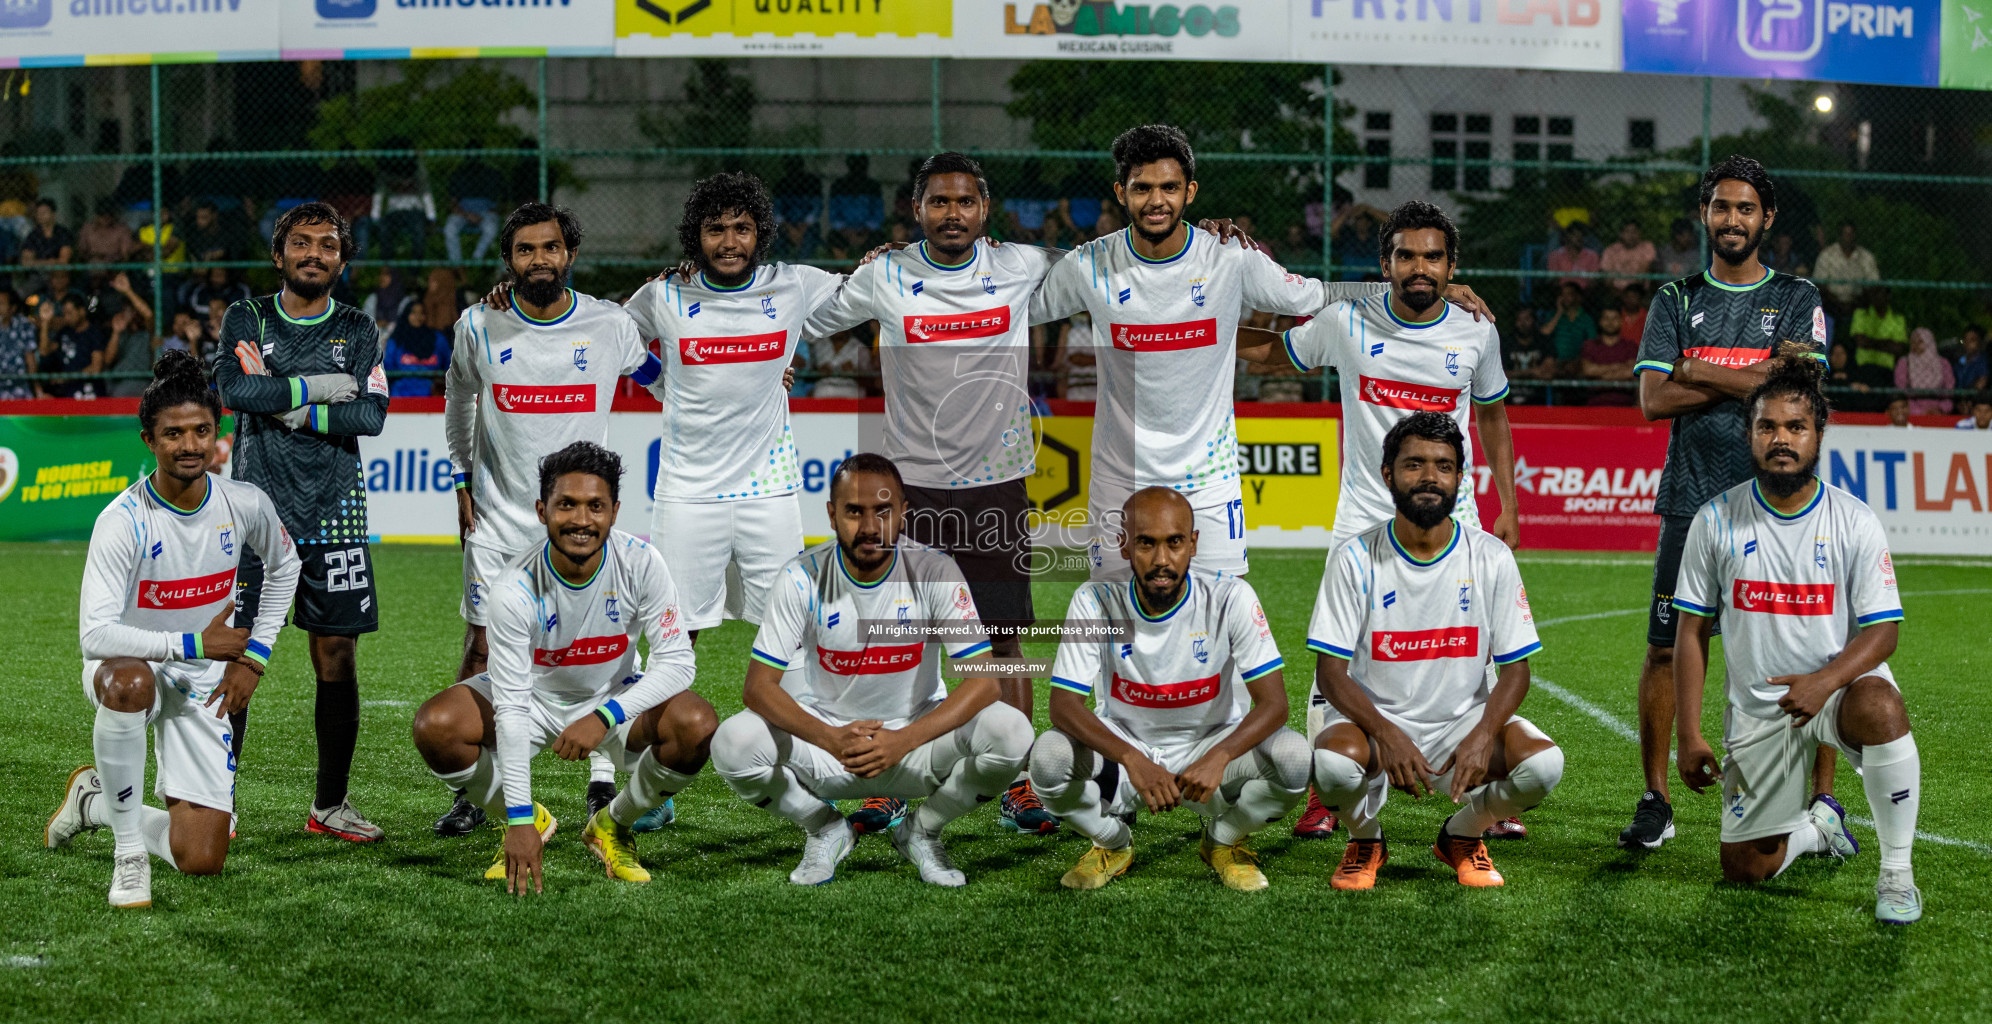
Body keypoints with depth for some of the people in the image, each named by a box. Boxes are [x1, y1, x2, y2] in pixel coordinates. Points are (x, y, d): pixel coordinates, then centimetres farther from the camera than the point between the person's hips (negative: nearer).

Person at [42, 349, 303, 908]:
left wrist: (254, 655, 5)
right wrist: (195, 643, -28)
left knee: (201, 861, -6)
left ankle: (94, 800, 24)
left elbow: (284, 567, 13)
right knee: (129, 682, -44)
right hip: (128, 666, -3)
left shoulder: (246, 504, -10)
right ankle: (129, 852, -24)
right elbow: (95, 633, -29)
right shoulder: (123, 521, -22)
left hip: (201, 686, 3)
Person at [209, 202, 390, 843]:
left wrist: (285, 401, -11)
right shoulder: (247, 319, 6)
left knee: (337, 659, 3)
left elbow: (372, 415, -6)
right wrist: (322, 387, -10)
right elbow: (233, 388, -13)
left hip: (333, 516, 2)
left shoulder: (357, 331, 9)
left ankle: (329, 805, 15)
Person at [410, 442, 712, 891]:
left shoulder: (640, 563, -24)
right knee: (435, 726, -27)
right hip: (533, 694, -1)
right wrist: (520, 821, -34)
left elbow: (677, 660, -20)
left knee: (697, 726, -29)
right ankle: (530, 819, 2)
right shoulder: (514, 588, -29)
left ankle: (613, 825, 1)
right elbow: (511, 707, -30)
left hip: (615, 695, 1)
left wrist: (604, 717, -35)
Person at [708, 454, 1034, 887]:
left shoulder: (935, 572, -15)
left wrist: (903, 741, -34)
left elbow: (984, 680, -20)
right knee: (732, 745, -29)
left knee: (1011, 732, -27)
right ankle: (824, 831, 3)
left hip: (915, 735, 0)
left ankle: (922, 831, 2)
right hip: (825, 732, 0)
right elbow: (759, 686, -16)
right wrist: (830, 739, -35)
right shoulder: (803, 577, -14)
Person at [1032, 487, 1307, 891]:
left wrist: (1218, 757, -41)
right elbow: (1063, 705, -22)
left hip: (1209, 744, 0)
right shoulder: (1095, 602, -16)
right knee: (1049, 757, -31)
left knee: (1295, 758, -30)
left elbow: (1273, 703, -21)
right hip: (1124, 753, 0)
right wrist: (1132, 760, -40)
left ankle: (1222, 841, 4)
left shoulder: (1231, 599, -17)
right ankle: (1111, 843, 4)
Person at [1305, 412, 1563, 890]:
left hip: (1464, 721, 2)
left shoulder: (1491, 558, -2)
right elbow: (1331, 671, -9)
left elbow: (1515, 668, -1)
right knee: (1332, 762, -36)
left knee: (1543, 763, -27)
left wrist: (1483, 734, -21)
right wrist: (1387, 734, -26)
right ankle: (1365, 841, 2)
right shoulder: (1355, 559, -7)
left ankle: (1462, 836, 7)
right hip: (1373, 719, -2)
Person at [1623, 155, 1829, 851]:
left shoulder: (1799, 300, 8)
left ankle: (1822, 802, 7)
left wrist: (1702, 374, -5)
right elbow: (1654, 400, -1)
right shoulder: (1675, 300, 11)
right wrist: (1758, 375, -5)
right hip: (1692, 500, 1)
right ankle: (1655, 801, 10)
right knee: (1666, 650, -1)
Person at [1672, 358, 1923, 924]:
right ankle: (1818, 826, 36)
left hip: (1840, 683, -2)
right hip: (1755, 708, 2)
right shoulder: (1716, 520, -4)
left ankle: (1896, 874, -22)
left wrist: (1826, 681, -27)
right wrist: (1690, 736, -4)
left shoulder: (1854, 521, -7)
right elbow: (1692, 631, 1)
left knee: (1881, 708, -39)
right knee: (1742, 870, 0)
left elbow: (1883, 629, -8)